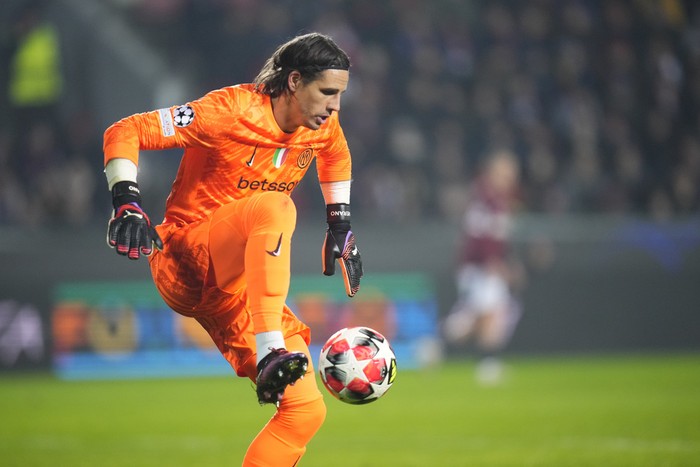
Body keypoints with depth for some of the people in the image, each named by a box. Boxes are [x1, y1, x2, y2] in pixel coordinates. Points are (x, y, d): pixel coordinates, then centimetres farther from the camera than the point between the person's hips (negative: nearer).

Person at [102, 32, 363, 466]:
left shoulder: (323, 127, 3)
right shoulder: (231, 112, -17)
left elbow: (337, 156, 30)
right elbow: (125, 133, -15)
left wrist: (341, 227, 21)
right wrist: (127, 201, -29)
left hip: (236, 282, 7)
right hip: (185, 258, -7)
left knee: (306, 410, -4)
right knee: (274, 206, -37)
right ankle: (270, 352, -46)